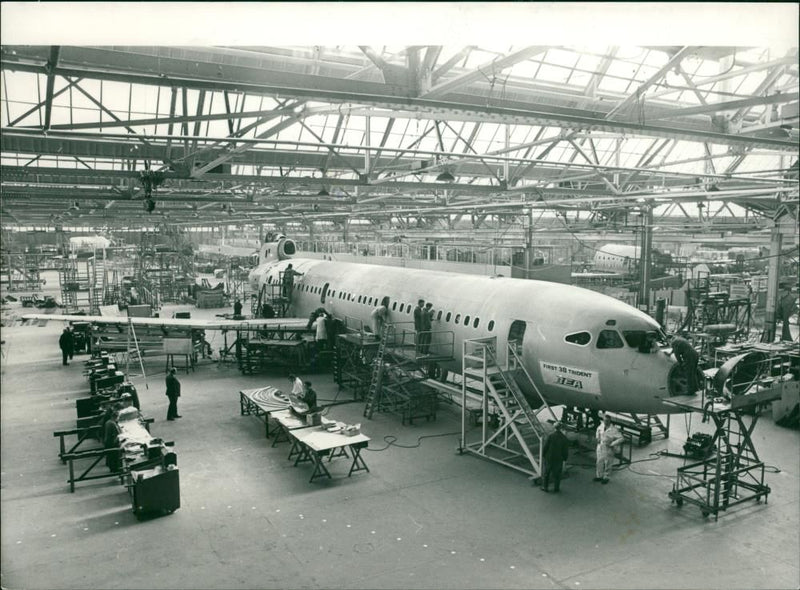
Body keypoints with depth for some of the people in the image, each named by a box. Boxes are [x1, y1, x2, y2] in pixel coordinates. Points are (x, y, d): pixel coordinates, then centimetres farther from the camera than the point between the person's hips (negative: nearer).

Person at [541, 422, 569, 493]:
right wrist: (564, 459, 8)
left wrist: (543, 455, 3)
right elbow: (566, 451, -6)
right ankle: (556, 488, 26)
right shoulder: (565, 439, -12)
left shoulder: (551, 435, -15)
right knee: (557, 473, 17)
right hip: (559, 459, 0)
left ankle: (545, 487, 24)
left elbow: (546, 446, -11)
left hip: (549, 457, 0)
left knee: (546, 472, 16)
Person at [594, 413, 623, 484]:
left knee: (607, 463, 7)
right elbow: (598, 430, 19)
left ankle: (606, 478, 24)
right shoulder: (602, 426, -4)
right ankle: (599, 476, 30)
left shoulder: (614, 429, -22)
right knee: (599, 462, 15)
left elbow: (620, 438, -20)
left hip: (608, 448, -6)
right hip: (600, 446, 6)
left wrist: (612, 444, -21)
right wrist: (598, 438, 8)